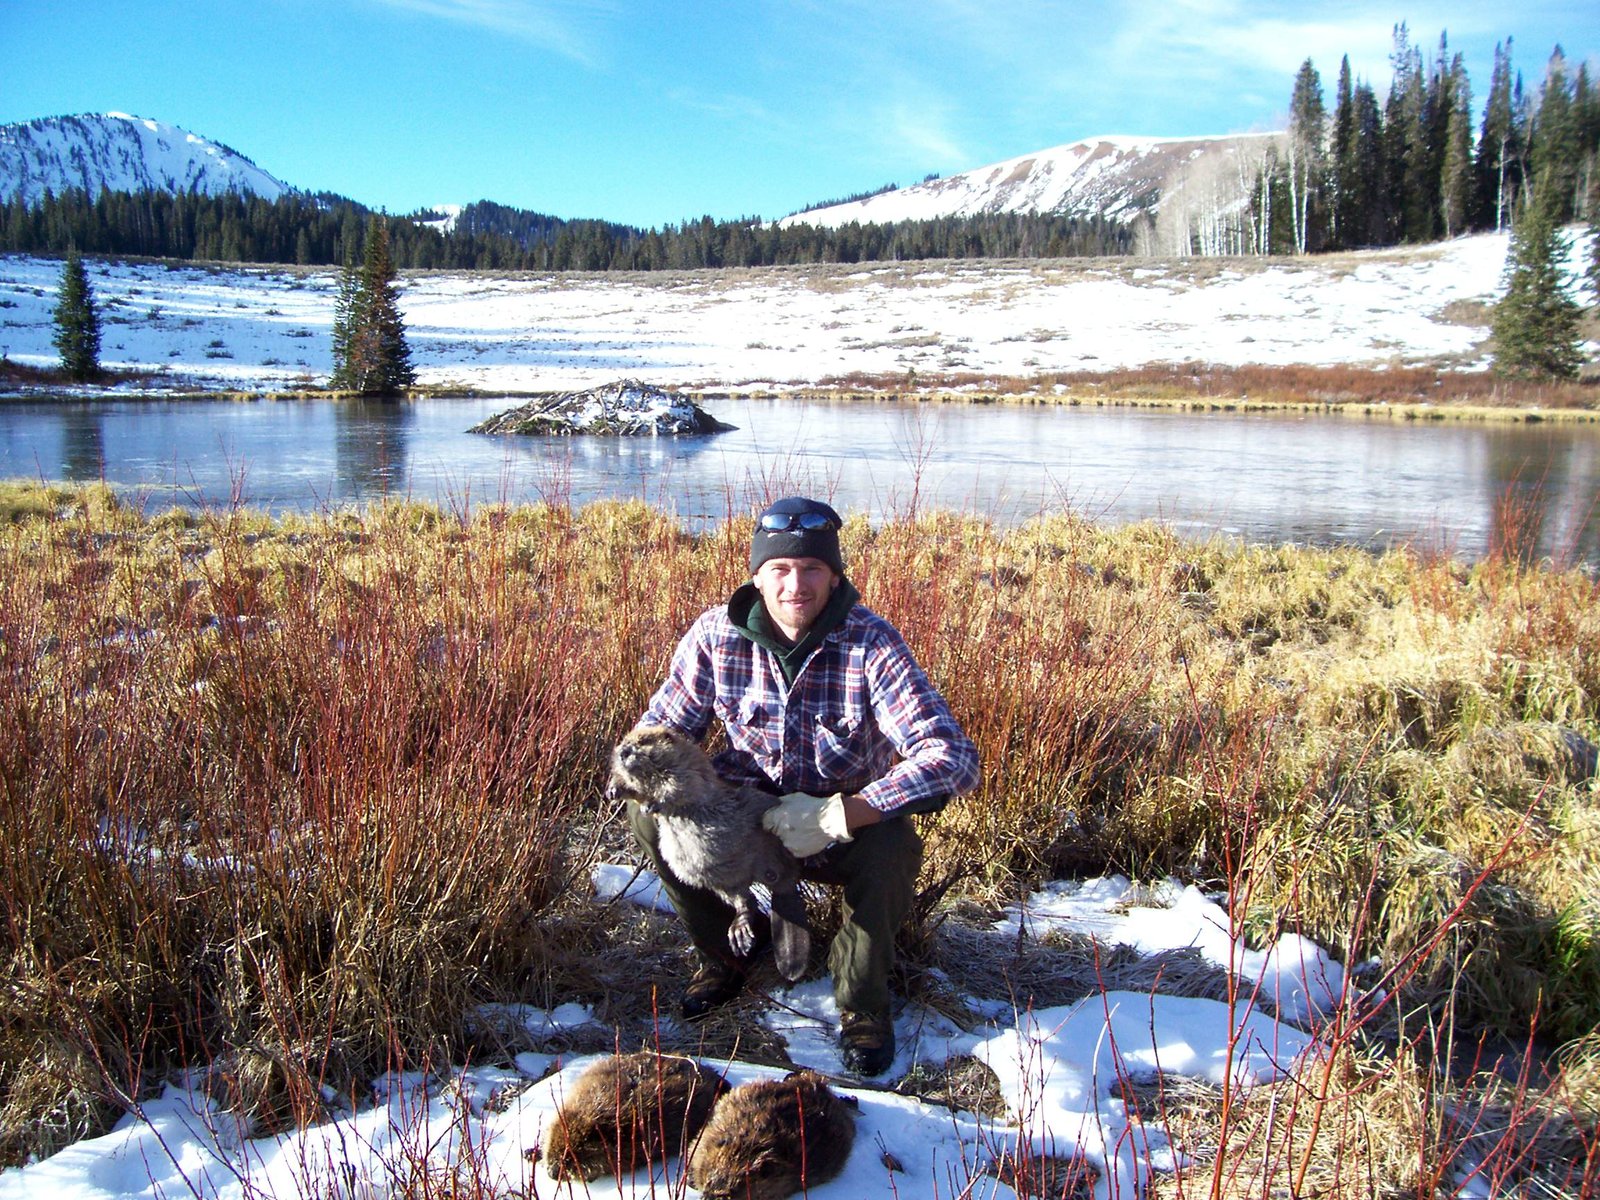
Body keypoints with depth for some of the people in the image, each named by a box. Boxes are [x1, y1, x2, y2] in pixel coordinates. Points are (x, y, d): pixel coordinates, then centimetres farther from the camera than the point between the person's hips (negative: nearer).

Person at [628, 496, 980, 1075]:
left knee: (891, 847, -34)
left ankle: (863, 1004, -3)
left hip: (849, 829, -3)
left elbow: (954, 759, -32)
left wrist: (833, 816, -38)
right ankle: (720, 957, 8)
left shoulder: (871, 643, -25)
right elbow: (662, 727, -2)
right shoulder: (717, 632, -15)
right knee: (649, 810, -19)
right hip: (750, 814, 3)